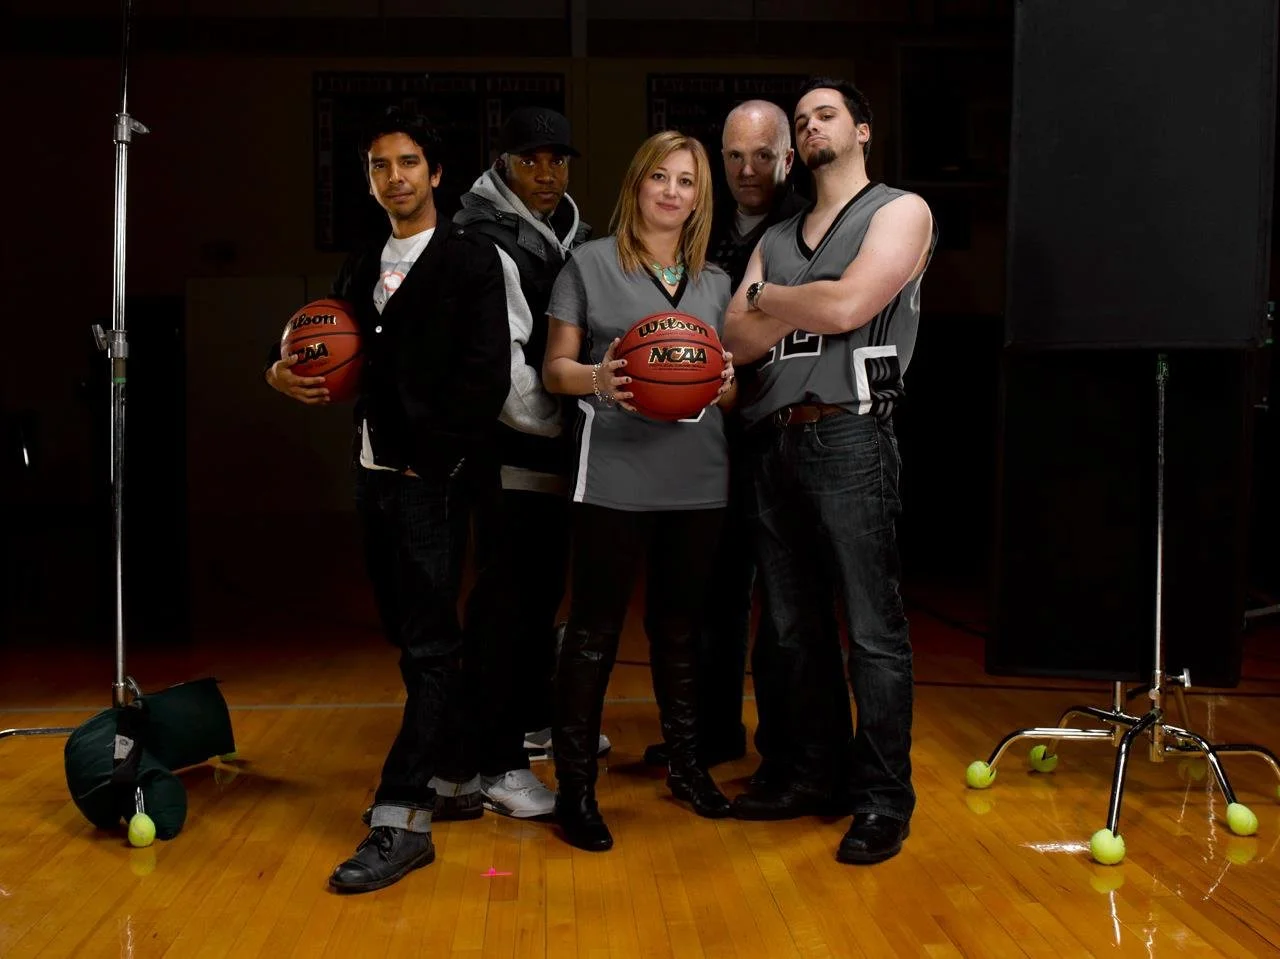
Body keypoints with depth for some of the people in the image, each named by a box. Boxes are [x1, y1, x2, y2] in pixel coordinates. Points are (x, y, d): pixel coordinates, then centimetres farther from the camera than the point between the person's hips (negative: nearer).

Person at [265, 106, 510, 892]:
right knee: (409, 634, 12)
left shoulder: (471, 259, -5)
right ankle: (450, 765, 26)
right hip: (375, 473, 7)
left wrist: (434, 461, -16)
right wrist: (295, 377, -2)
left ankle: (404, 821, -7)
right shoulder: (362, 269, 16)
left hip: (432, 477, -7)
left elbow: (487, 374, -13)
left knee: (429, 645, -7)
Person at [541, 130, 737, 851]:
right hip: (616, 474, -4)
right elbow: (555, 369, 1)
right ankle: (576, 786, 8)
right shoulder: (590, 263, 2)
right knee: (594, 629, -2)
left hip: (698, 479, 4)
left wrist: (724, 382, -7)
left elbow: (730, 389, 16)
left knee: (681, 627, 15)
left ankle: (688, 765, 29)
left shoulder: (716, 281, 14)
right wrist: (597, 378, -20)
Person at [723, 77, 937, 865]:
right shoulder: (775, 239, 20)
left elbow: (846, 307, -12)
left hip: (849, 437, -6)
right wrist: (802, 306, -7)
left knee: (873, 629, -5)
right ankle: (816, 774, 23)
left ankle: (885, 798, 3)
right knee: (796, 625, 11)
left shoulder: (900, 211, 4)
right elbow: (736, 339, 6)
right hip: (774, 440, 7)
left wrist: (764, 299, 3)